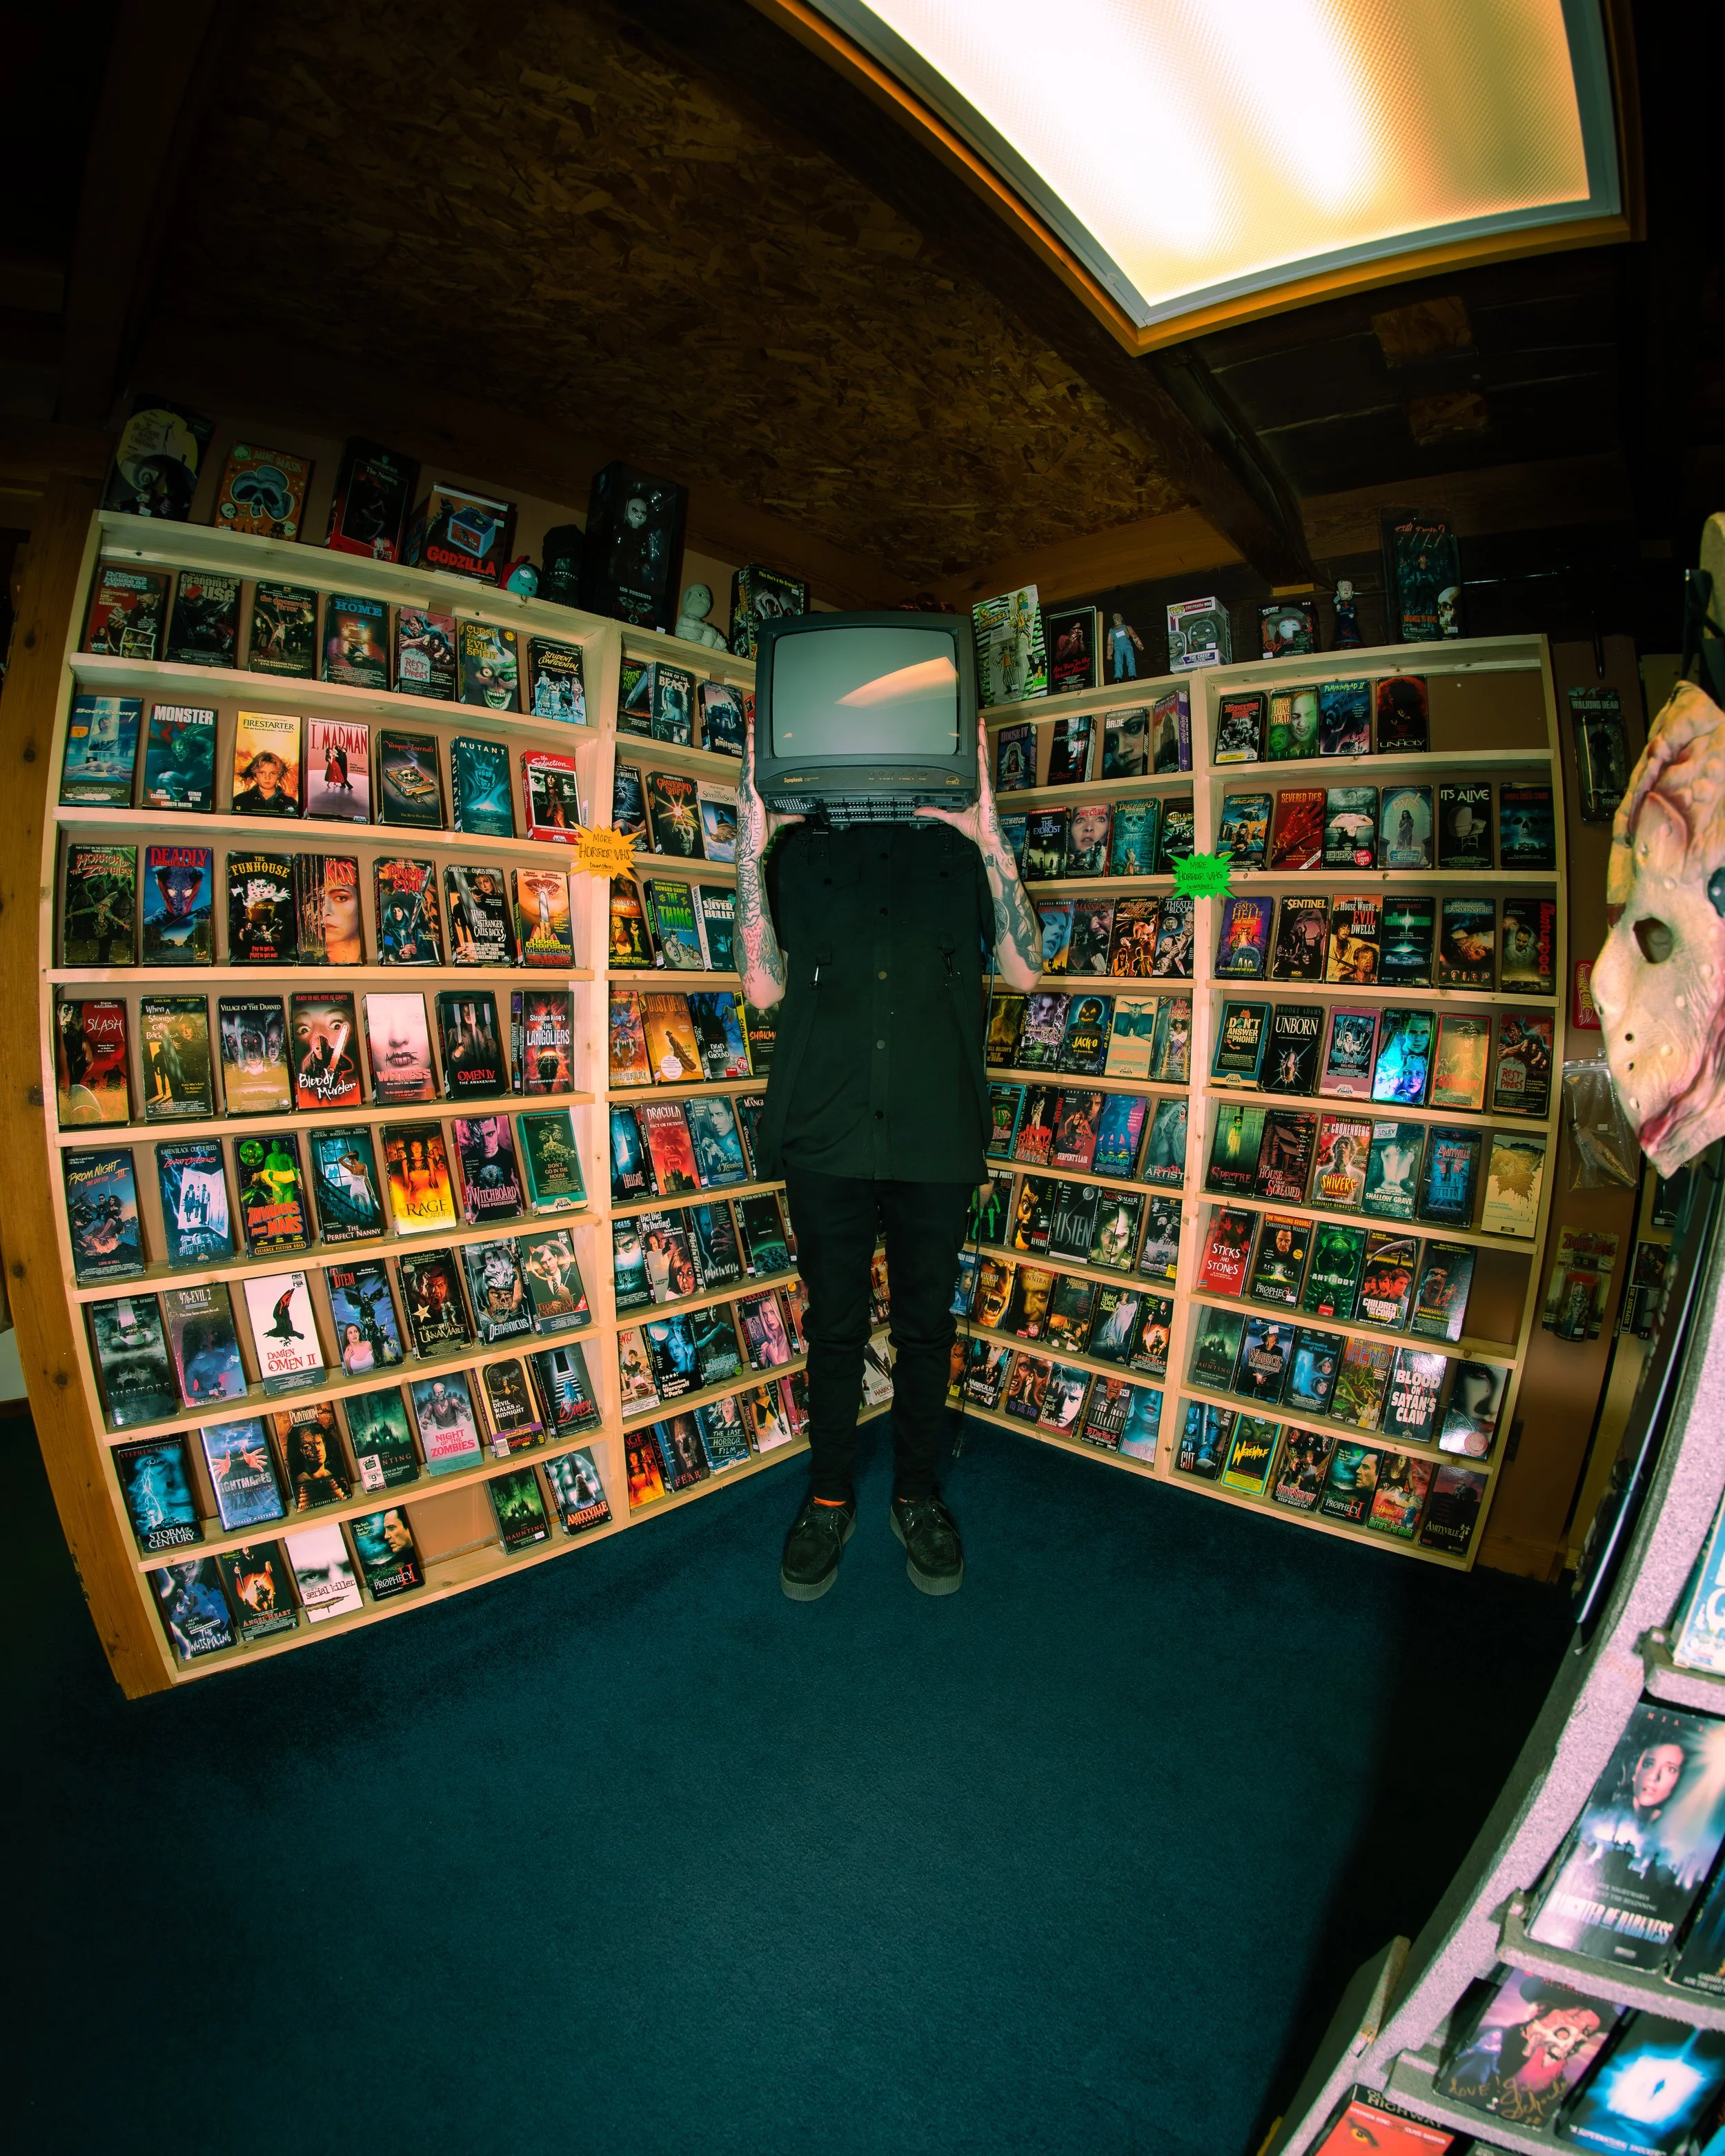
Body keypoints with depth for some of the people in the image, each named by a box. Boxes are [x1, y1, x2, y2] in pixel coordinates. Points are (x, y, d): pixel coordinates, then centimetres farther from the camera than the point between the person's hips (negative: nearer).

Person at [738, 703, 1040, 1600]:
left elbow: (1023, 969, -3)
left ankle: (917, 1493, 33)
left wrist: (989, 837, -12)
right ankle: (828, 1498, 31)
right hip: (826, 1130, 0)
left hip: (936, 1132, 0)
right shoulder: (800, 848, 9)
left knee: (926, 1324, 12)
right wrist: (751, 846, -9)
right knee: (835, 1325, 12)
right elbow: (765, 986, -2)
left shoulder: (959, 846, 8)